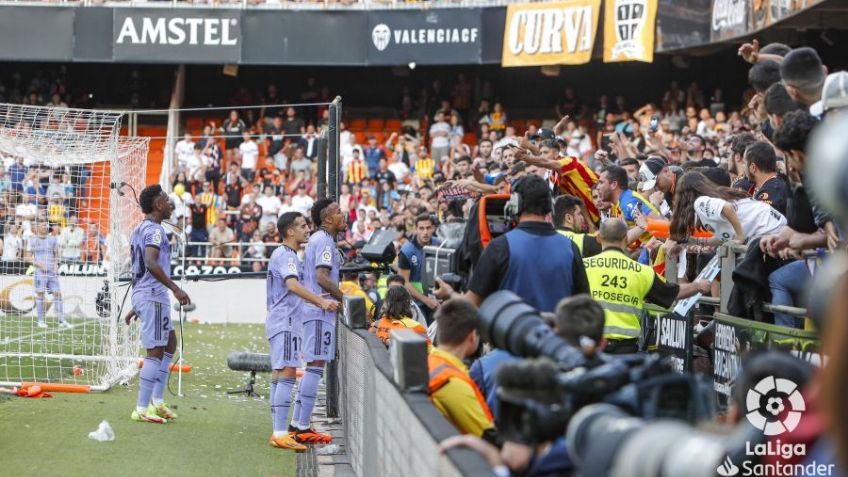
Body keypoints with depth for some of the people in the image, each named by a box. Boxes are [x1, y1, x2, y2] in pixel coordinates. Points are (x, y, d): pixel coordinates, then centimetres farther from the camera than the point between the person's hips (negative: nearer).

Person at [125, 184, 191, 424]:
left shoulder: (140, 229, 17)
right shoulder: (154, 230, -14)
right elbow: (151, 263, -29)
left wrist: (137, 305, 26)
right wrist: (175, 288, -30)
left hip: (142, 294, 10)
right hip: (153, 295, -10)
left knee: (169, 344, 18)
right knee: (155, 352, -7)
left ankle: (157, 401, 19)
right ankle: (142, 409, -5)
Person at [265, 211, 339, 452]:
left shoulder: (285, 255, 20)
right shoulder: (286, 255, -13)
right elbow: (292, 284, -30)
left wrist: (318, 301, 31)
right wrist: (321, 301, -36)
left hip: (281, 322, 11)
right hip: (285, 323, -11)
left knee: (279, 375, 10)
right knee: (287, 374, -16)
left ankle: (278, 432, 13)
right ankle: (280, 434, -22)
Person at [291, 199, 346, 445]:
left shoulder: (318, 239, 19)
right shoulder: (324, 241, -13)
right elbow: (322, 278, -23)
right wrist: (345, 299, -16)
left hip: (314, 310, 10)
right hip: (321, 312, -10)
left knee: (312, 367, 14)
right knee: (315, 366, -9)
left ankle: (297, 423, 18)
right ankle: (303, 428, -9)